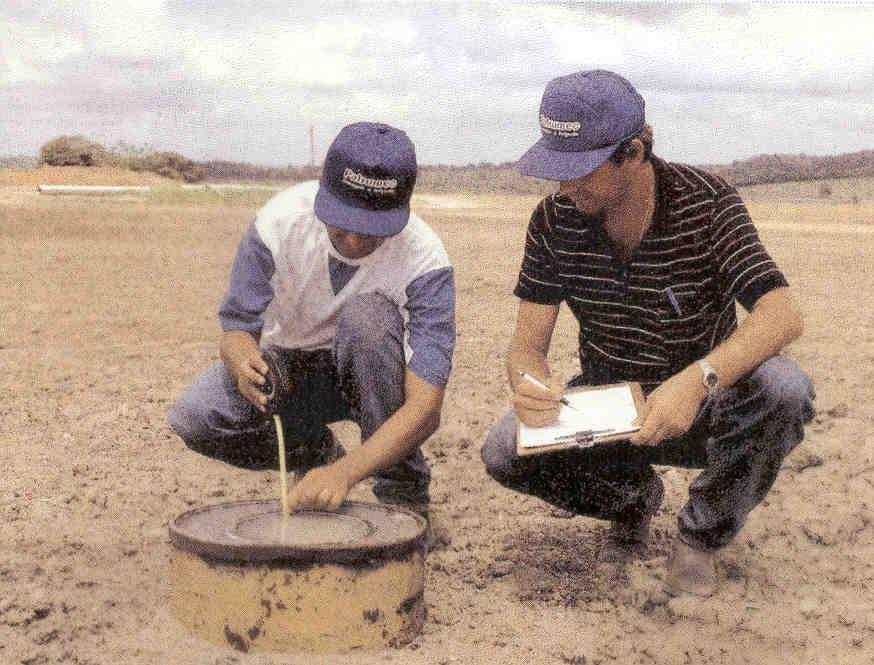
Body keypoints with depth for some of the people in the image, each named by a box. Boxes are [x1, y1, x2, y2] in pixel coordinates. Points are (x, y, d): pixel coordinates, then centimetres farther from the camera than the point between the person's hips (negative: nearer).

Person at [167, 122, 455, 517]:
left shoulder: (425, 261, -30)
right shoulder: (280, 221, -23)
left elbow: (425, 407, -34)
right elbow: (237, 326, -17)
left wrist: (344, 473, -47)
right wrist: (245, 363, -42)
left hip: (368, 376, -2)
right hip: (289, 362, 2)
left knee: (367, 314, -36)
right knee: (192, 418, -23)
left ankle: (402, 489, -18)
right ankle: (315, 452, 7)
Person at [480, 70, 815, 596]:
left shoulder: (707, 203, -18)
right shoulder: (555, 222, -10)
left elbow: (782, 316, -31)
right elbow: (528, 344, -10)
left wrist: (697, 380, -48)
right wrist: (531, 385, -36)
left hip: (700, 414, -2)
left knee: (783, 387, -34)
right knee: (506, 453, -25)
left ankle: (701, 535, -6)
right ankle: (633, 497, 10)